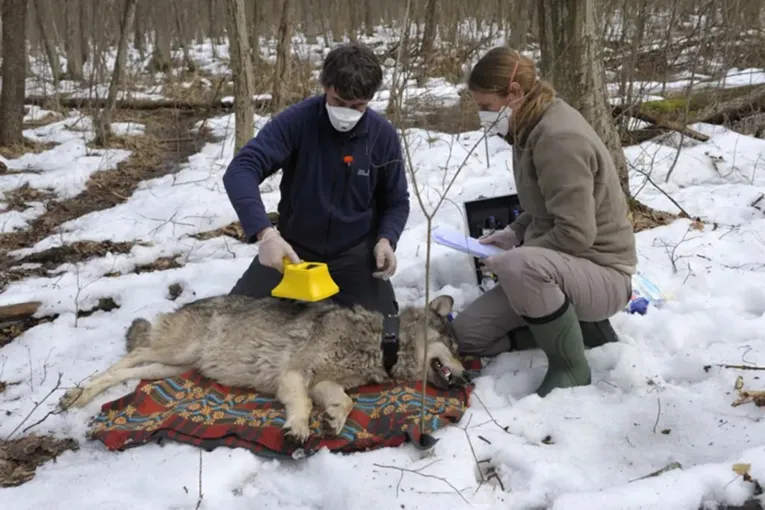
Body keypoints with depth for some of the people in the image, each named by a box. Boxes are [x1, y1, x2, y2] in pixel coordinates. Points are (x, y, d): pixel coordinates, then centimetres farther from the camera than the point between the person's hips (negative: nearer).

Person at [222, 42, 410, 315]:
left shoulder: (384, 136, -9)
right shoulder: (297, 120, -16)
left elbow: (397, 201, 5)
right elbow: (241, 170, -27)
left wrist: (386, 239, -17)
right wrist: (264, 232, -42)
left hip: (355, 251, 1)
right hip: (294, 245, 0)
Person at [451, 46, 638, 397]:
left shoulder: (559, 137, -24)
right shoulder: (530, 128, 6)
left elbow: (576, 234, -27)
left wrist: (514, 254, -17)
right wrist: (513, 233, 5)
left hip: (601, 273, -9)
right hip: (557, 267, 9)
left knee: (520, 266, -41)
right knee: (467, 334, 2)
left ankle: (570, 366, -16)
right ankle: (580, 327, 9)